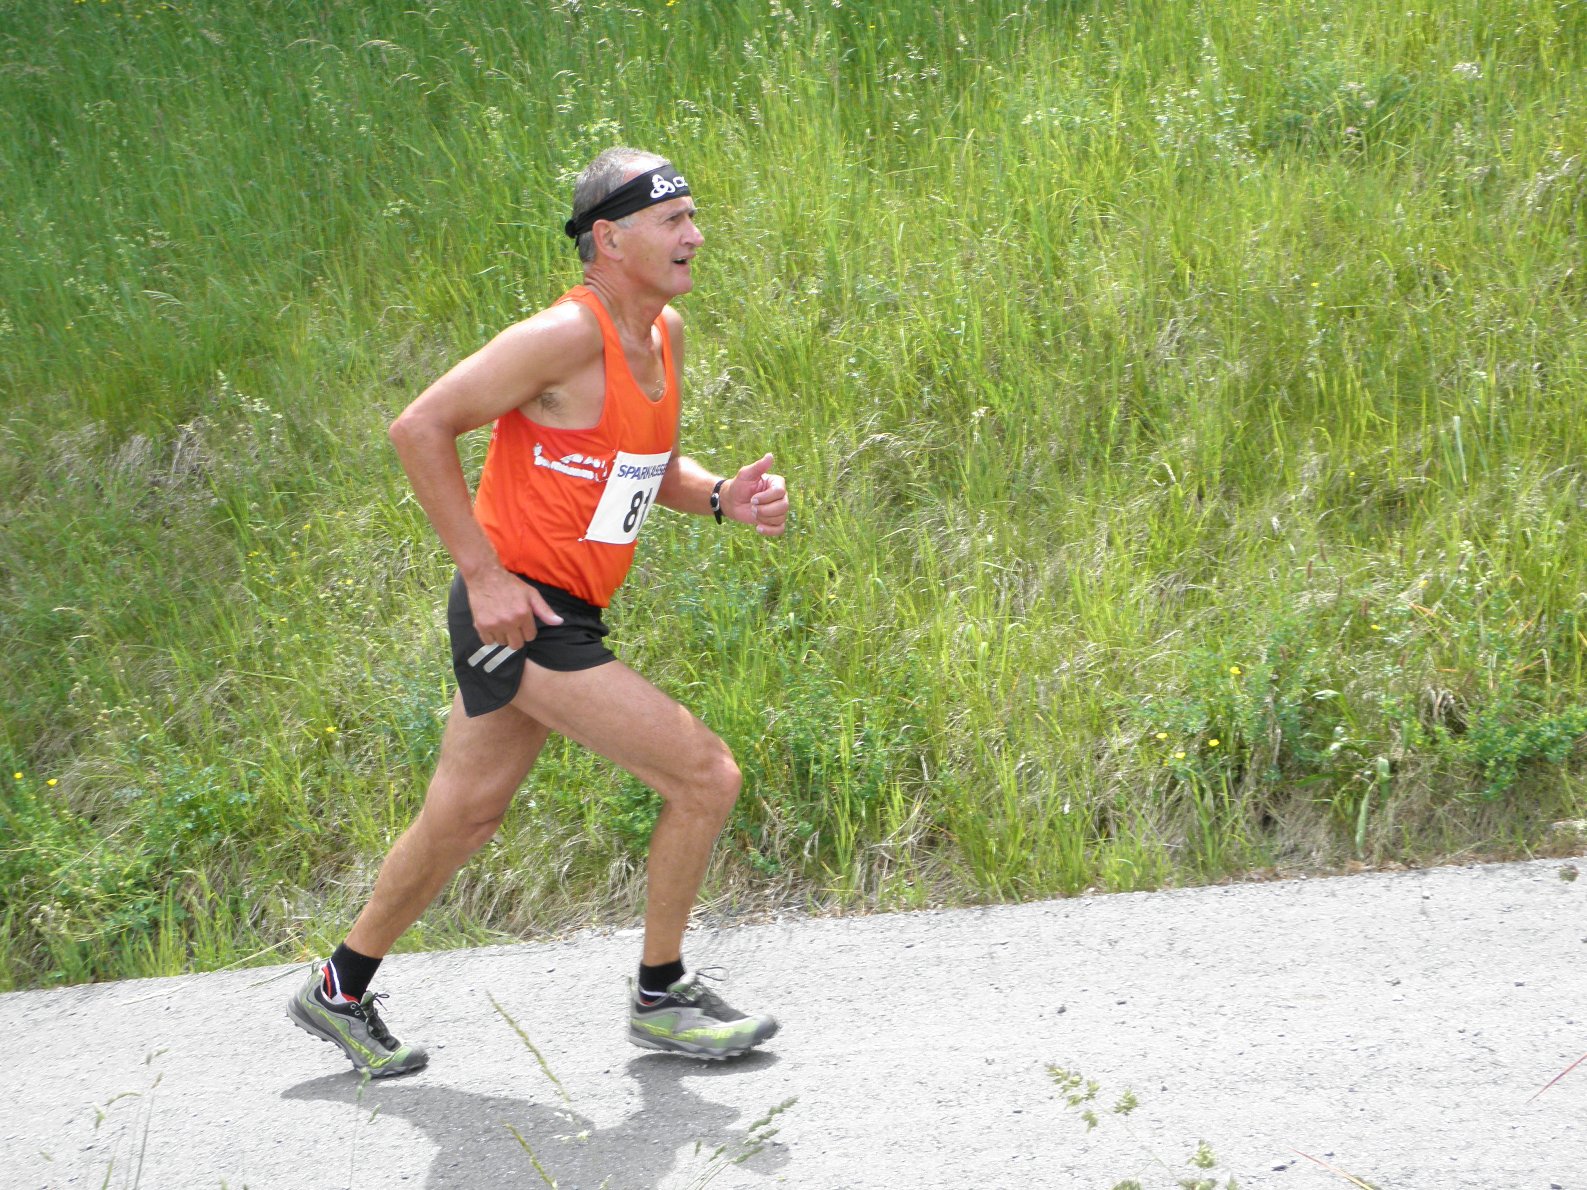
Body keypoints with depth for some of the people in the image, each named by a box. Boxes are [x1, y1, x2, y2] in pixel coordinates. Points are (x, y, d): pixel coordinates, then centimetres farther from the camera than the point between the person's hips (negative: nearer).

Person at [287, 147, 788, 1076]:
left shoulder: (665, 335, 9)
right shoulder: (569, 336, -18)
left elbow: (652, 468, 21)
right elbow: (421, 427, -18)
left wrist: (721, 497, -1)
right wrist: (484, 573, -20)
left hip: (567, 614, 9)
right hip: (516, 613, -9)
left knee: (463, 819, 20)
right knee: (706, 777, -9)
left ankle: (341, 992, 36)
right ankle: (662, 999, 8)